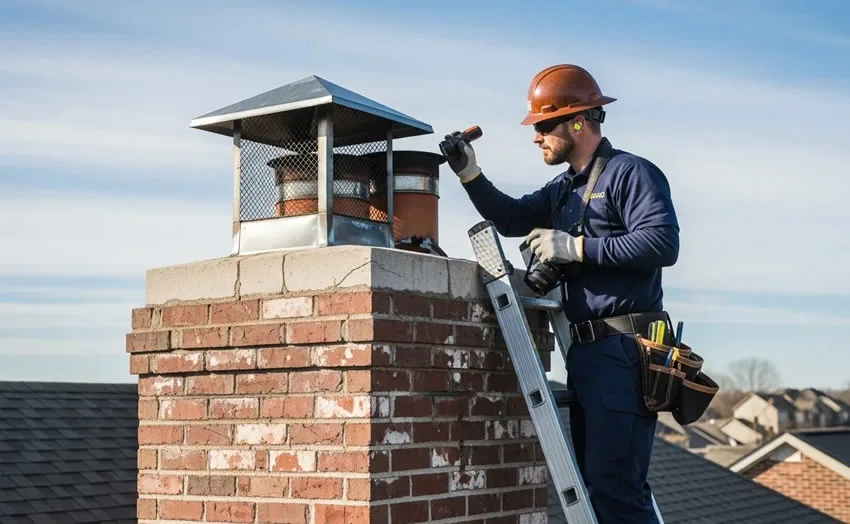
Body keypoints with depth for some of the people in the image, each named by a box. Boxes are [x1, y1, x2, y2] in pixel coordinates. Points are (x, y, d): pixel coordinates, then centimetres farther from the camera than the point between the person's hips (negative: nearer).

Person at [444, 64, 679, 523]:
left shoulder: (630, 173, -7)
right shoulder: (564, 188, 20)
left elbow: (662, 243, -20)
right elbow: (512, 219, 22)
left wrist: (577, 247, -18)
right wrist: (470, 175, 8)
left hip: (623, 351, -10)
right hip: (586, 352, 10)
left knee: (614, 484, -14)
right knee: (593, 481, 14)